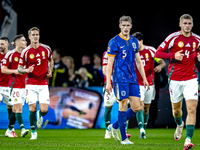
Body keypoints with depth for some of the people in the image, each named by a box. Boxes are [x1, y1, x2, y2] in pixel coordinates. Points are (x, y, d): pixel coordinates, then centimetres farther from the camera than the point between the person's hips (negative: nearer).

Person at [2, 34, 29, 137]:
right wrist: (15, 71, -18)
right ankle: (22, 128, -21)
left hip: (24, 85, 6)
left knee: (16, 107, 11)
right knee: (18, 106, -16)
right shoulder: (10, 54, -5)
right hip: (15, 85, -6)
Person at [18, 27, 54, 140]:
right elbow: (19, 68, 3)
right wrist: (27, 70, -19)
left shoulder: (46, 49, 2)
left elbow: (51, 60, 21)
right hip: (31, 84, -1)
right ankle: (33, 132, 12)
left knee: (44, 110, -9)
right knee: (32, 108, -6)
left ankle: (40, 116, 30)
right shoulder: (26, 52, -4)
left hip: (43, 84, 1)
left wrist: (50, 71, 3)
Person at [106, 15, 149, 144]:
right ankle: (124, 138, 2)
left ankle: (115, 126, 19)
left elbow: (138, 61, 19)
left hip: (133, 78, 6)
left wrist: (144, 78, 15)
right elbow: (110, 63, -5)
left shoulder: (134, 41, 14)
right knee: (123, 105, -5)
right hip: (120, 78, -6)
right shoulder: (114, 42, -4)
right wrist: (108, 82, -10)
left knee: (136, 107, 1)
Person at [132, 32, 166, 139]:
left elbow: (163, 62, -4)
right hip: (137, 84, -1)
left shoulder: (150, 50, -4)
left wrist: (160, 66, -27)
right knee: (140, 105, -19)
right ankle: (142, 129, -28)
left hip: (149, 84, 1)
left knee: (146, 108, 9)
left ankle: (143, 130, 22)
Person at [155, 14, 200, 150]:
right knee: (176, 108, 14)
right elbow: (158, 53, -3)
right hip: (175, 79, -1)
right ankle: (180, 125, 49)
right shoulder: (173, 38, -5)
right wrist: (174, 55, -17)